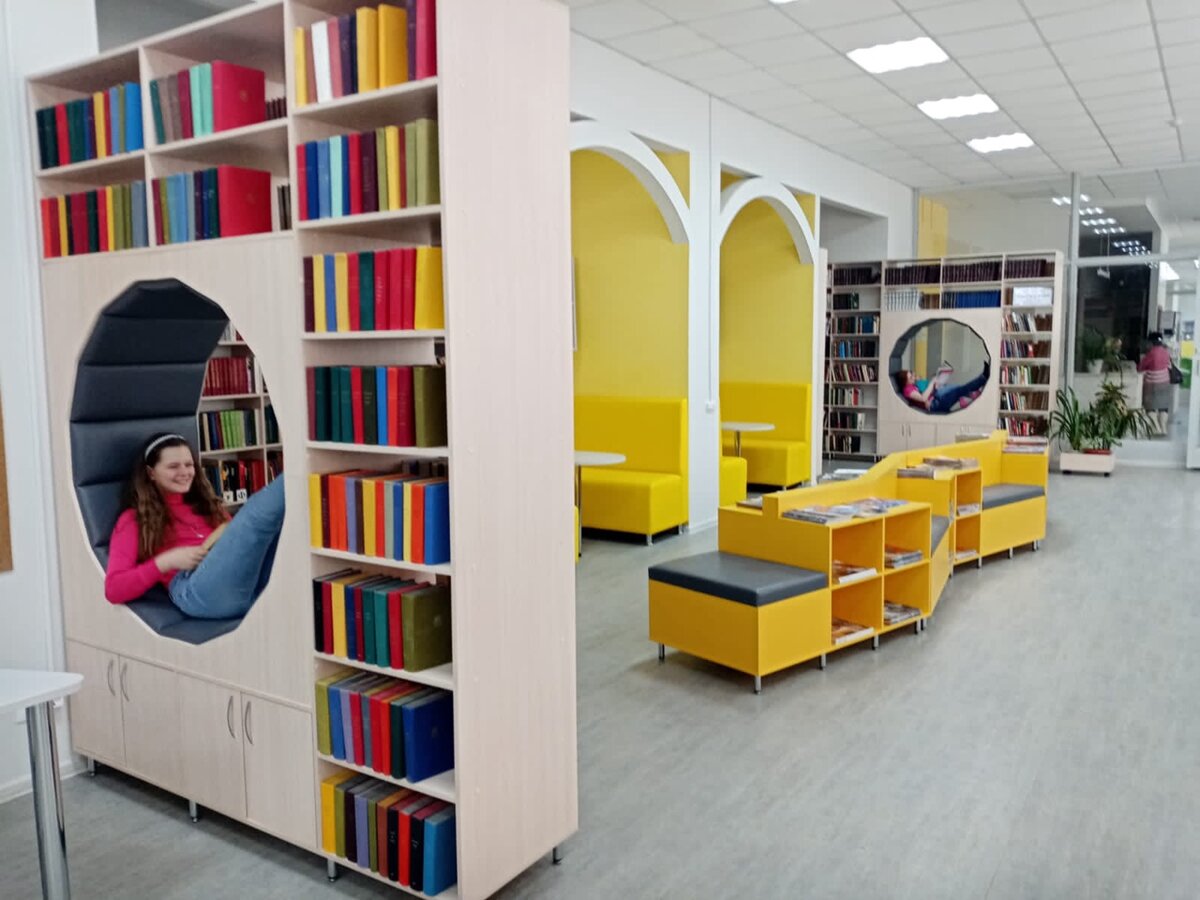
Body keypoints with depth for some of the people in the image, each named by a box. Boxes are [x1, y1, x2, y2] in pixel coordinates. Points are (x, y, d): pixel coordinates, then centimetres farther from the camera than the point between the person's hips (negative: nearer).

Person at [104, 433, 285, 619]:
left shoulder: (205, 506, 36)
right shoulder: (134, 519, 22)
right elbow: (114, 588, 9)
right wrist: (167, 561, -4)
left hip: (253, 581, 5)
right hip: (198, 589, -5)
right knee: (260, 508, -28)